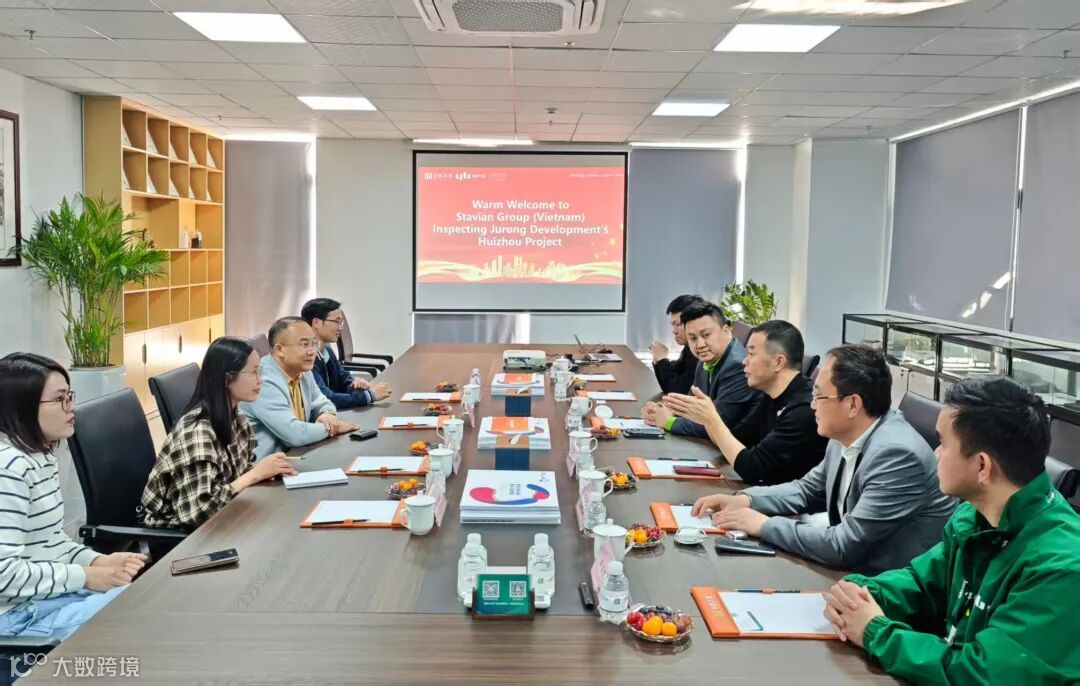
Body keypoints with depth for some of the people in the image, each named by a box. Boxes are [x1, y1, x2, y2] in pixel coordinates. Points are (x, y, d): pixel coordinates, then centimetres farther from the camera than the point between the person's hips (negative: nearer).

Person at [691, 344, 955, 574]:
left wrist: (764, 524, -18)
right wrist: (745, 500, -1)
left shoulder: (898, 454, -27)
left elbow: (843, 546, -28)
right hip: (853, 568, 7)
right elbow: (808, 490, 14)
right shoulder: (846, 437, -2)